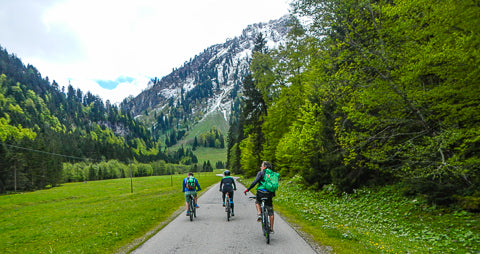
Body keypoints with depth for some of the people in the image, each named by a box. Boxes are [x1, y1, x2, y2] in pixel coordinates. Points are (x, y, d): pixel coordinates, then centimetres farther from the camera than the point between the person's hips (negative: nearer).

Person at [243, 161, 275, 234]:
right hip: (269, 194, 3)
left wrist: (248, 189, -6)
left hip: (261, 193, -3)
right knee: (271, 212, 14)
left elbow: (255, 182, -11)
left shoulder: (261, 173, 1)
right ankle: (271, 229, 17)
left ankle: (259, 214, 7)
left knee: (257, 202, 31)